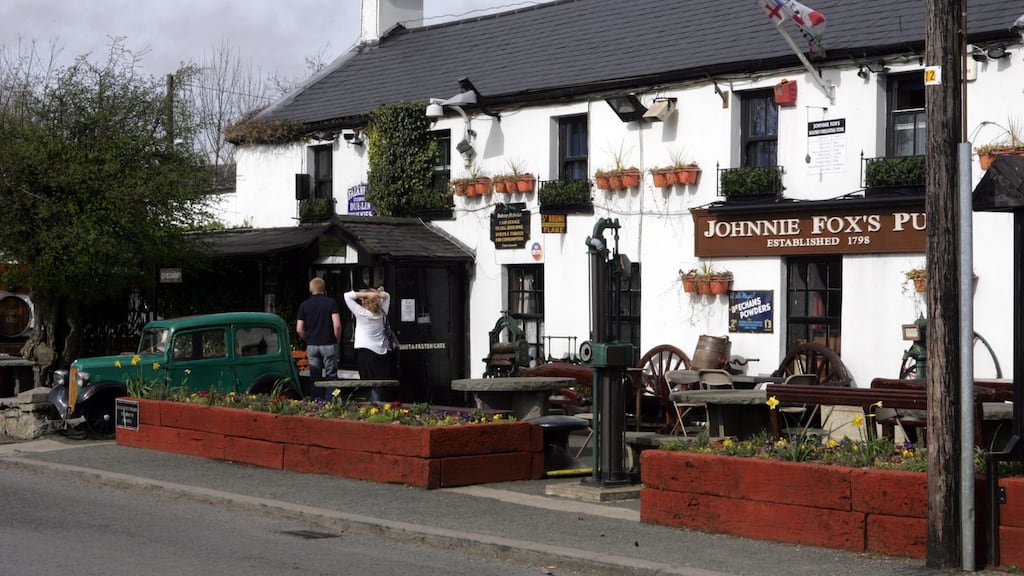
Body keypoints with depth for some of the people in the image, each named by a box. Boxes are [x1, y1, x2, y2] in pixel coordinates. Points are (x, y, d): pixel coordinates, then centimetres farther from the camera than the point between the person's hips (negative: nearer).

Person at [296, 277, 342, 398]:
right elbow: (337, 325, -11)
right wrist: (337, 340, 4)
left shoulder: (304, 305, 4)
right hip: (328, 344, -3)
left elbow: (299, 329, 1)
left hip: (312, 345, 3)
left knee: (315, 377, 8)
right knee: (331, 376, 2)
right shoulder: (331, 302, -4)